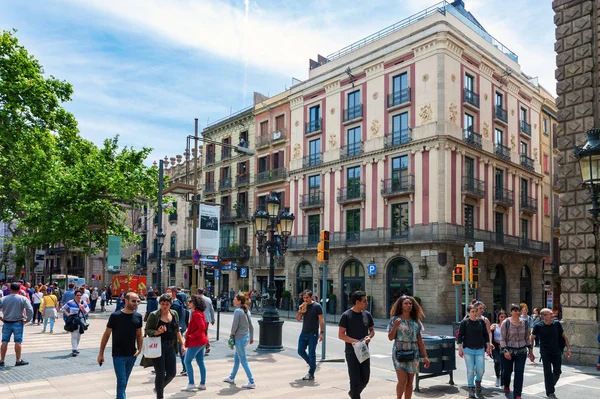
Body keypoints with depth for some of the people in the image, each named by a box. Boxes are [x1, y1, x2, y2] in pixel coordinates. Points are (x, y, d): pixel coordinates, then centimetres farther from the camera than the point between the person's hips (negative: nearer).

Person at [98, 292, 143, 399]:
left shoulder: (138, 317, 1)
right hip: (118, 355, -4)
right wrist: (101, 353, -4)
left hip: (132, 355, 4)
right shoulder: (115, 316, -11)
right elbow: (106, 334, -5)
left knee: (124, 382, 17)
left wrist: (139, 349, -3)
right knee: (121, 382, -6)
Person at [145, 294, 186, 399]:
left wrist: (182, 344, 9)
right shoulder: (154, 315, -8)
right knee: (160, 374, 3)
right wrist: (157, 332, -24)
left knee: (172, 373, 7)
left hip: (170, 347, 5)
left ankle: (159, 388, 35)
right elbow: (147, 330, -6)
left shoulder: (174, 314, 6)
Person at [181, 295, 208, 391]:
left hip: (195, 341, -10)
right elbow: (204, 326, 20)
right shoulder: (200, 312, 12)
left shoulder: (196, 314, -18)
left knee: (187, 361, -2)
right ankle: (202, 384, 18)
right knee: (200, 362, 13)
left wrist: (192, 336, -17)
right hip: (201, 341, 10)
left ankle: (191, 384, 1)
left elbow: (202, 327, -26)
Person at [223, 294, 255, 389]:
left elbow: (234, 325, -18)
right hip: (246, 337, 9)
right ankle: (231, 378, 34)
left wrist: (232, 335, -1)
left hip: (239, 338, -9)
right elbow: (251, 325, 11)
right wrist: (251, 337, 19)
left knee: (243, 360, -3)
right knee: (236, 358, 21)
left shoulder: (237, 311, -17)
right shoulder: (246, 310, 8)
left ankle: (251, 382, -2)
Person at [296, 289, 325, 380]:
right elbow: (298, 319, 9)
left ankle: (311, 374, 5)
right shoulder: (303, 306, 8)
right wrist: (300, 311, -9)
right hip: (304, 332, 6)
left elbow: (321, 320, -9)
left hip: (313, 334, -6)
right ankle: (311, 364, 30)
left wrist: (322, 332, -16)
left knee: (312, 353, -2)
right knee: (300, 351, 8)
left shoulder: (317, 306, -8)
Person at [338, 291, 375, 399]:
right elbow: (341, 335, -11)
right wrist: (356, 341, -21)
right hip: (352, 352, -5)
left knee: (365, 379, 12)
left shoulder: (367, 315, 5)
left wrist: (369, 336, -8)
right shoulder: (346, 315, -9)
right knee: (355, 380, -2)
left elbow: (372, 330, 16)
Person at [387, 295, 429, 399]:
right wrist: (395, 326, -20)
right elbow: (390, 338, -5)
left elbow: (420, 340, 9)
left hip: (413, 353, 4)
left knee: (410, 382, 8)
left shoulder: (416, 321, 7)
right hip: (399, 352, -4)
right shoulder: (395, 319, -3)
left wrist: (425, 356, 6)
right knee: (402, 380, -9)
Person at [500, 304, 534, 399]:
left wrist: (530, 351, 11)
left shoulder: (525, 323, 4)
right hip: (509, 351, -2)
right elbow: (502, 339, -6)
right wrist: (505, 350, -16)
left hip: (521, 351, 2)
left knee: (519, 373, -5)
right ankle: (506, 386, 42)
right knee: (508, 371, 11)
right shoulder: (506, 323, -7)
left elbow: (527, 338, 12)